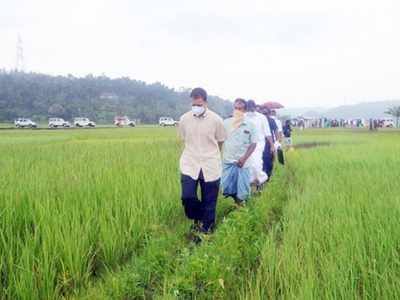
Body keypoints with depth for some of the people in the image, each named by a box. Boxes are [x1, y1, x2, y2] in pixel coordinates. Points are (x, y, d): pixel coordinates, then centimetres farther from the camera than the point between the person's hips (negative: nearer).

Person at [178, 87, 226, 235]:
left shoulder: (216, 120, -7)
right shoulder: (184, 119, -1)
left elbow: (220, 142, 8)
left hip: (210, 167, -1)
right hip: (190, 165, 1)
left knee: (209, 202, 6)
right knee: (187, 197, -13)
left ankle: (206, 230, 25)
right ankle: (197, 219, 19)